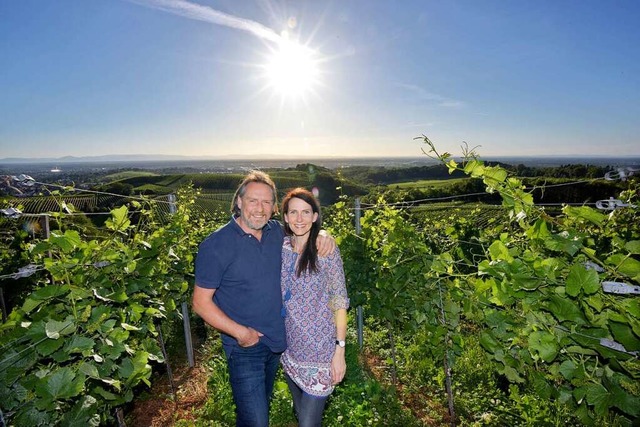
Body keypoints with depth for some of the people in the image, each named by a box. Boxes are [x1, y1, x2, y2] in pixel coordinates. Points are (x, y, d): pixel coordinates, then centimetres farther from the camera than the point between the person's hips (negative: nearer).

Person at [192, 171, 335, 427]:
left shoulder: (277, 232, -5)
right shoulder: (215, 245, -20)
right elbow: (201, 303, -16)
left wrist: (323, 237, -10)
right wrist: (241, 332, -21)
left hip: (277, 339, 6)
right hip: (245, 347, -6)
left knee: (263, 403, 28)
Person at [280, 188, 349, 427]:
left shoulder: (326, 251, -13)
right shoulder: (280, 248, -2)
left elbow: (339, 302, -11)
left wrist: (340, 350, -13)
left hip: (320, 351, -4)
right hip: (290, 348, 5)